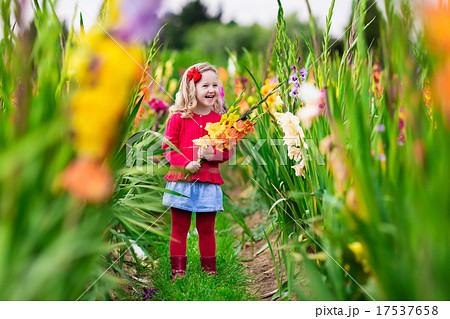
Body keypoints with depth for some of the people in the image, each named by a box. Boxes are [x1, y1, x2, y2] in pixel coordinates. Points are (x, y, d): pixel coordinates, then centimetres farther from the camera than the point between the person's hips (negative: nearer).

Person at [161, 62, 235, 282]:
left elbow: (229, 151, 7)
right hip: (181, 181, -2)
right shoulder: (178, 118, -2)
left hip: (209, 182, 2)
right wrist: (186, 164, -16)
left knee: (207, 229, 11)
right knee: (179, 228, 5)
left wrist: (211, 153, -12)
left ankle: (209, 269, 24)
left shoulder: (220, 119, 6)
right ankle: (177, 270, 16)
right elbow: (168, 147, -2)